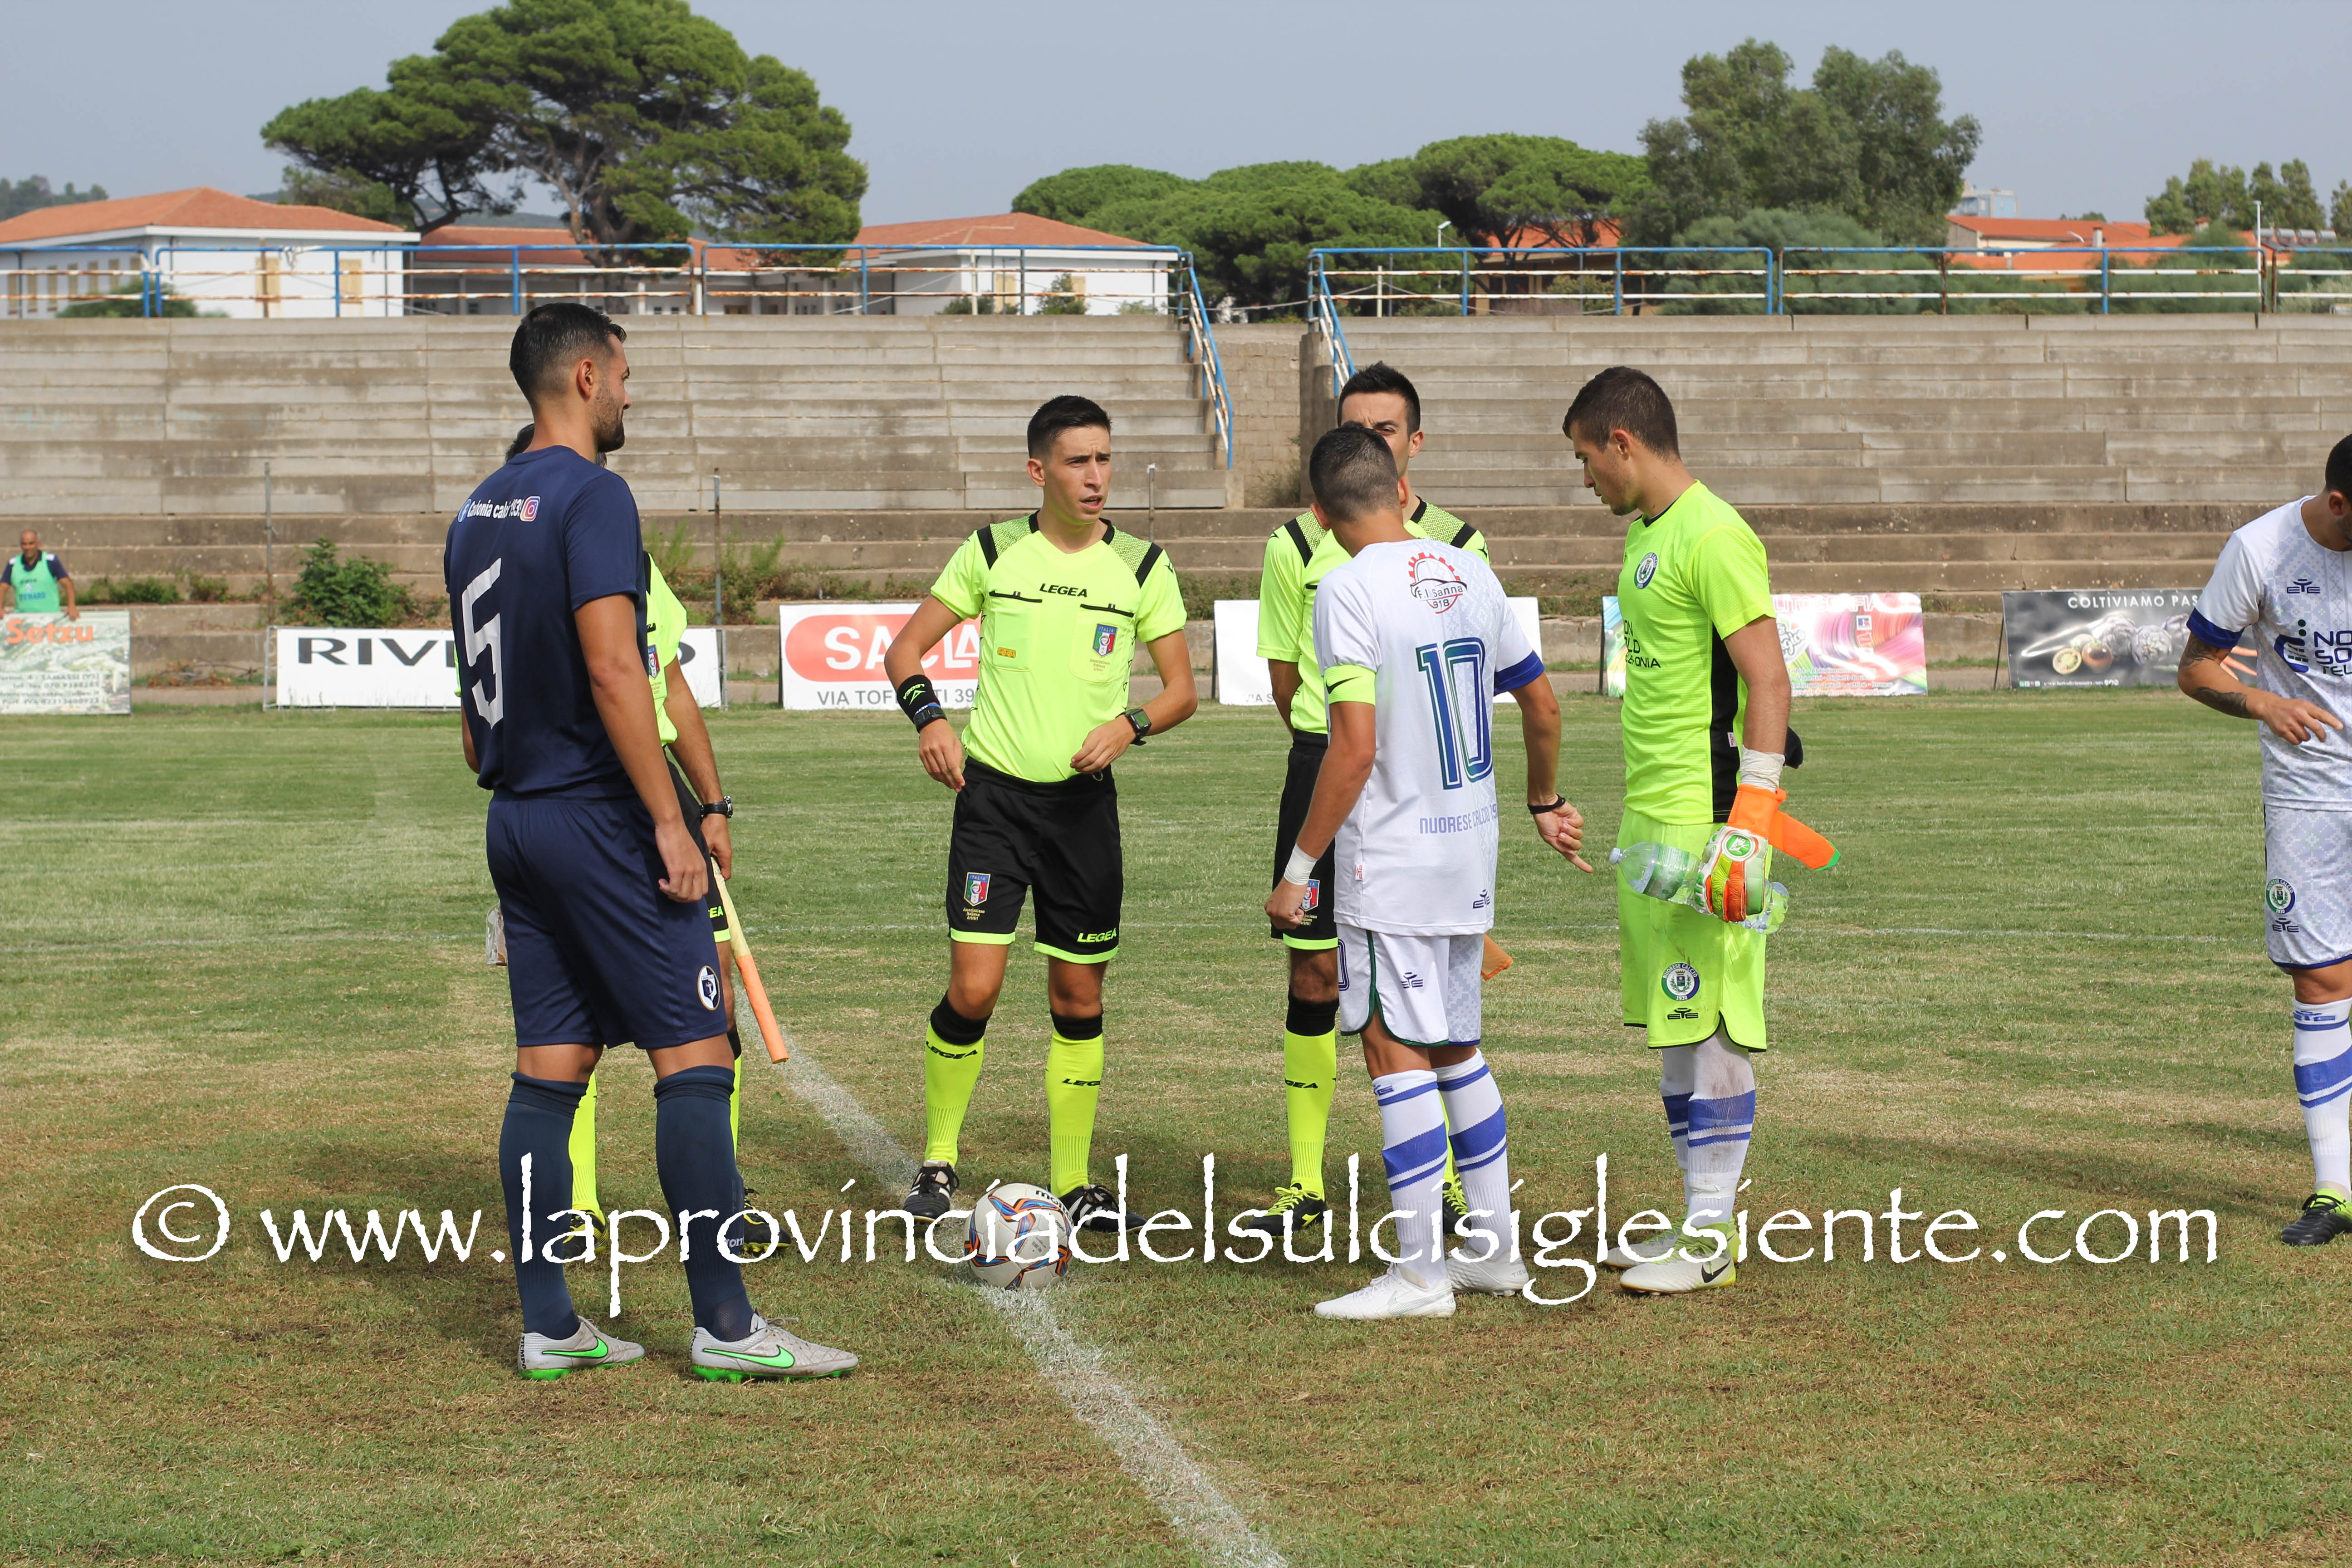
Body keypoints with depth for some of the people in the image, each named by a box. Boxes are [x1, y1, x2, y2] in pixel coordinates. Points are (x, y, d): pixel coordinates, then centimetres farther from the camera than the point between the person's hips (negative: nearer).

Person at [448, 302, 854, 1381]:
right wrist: (669, 822, -18)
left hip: (516, 823, 9)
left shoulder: (478, 511, 14)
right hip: (600, 818, -9)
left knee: (550, 1067, 9)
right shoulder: (591, 497, -13)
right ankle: (724, 1325, -5)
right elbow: (612, 671, -20)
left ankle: (547, 1325, 9)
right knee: (693, 1057, -5)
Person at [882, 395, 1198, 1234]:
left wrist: (1130, 723, -16)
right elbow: (907, 648, 8)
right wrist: (929, 717, -11)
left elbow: (1182, 688, 5)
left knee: (1079, 1000, 6)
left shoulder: (1142, 566, 3)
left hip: (1085, 801, 2)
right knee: (974, 989, -11)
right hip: (994, 793, -2)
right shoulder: (992, 553, 1)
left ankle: (1074, 1185, 16)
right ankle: (938, 1162, 8)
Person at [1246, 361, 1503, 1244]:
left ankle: (1444, 1178, 11)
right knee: (1313, 981, 0)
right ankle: (1305, 1185, 8)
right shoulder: (1299, 545, 5)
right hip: (1324, 766, 0)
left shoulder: (1457, 546, 4)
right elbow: (1287, 680, 11)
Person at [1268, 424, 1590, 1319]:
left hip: (1391, 859, -7)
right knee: (1455, 1049, 17)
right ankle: (1495, 1251, 22)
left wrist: (1298, 869, -13)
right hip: (1471, 847, 7)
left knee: (1397, 1053, -4)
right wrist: (1546, 804, 33)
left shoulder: (1349, 589, -14)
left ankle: (1422, 1272, -5)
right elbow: (1542, 705, 16)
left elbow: (1355, 748, -20)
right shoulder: (1468, 574, 7)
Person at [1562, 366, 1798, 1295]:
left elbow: (1768, 677, -18)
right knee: (1668, 1026, 12)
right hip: (1649, 818, 10)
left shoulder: (1713, 538, -13)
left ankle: (1711, 1241, -1)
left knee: (1711, 1028, -5)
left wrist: (1750, 818, -22)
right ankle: (1699, 1223, 19)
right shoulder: (1646, 534, 17)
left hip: (1704, 820, -10)